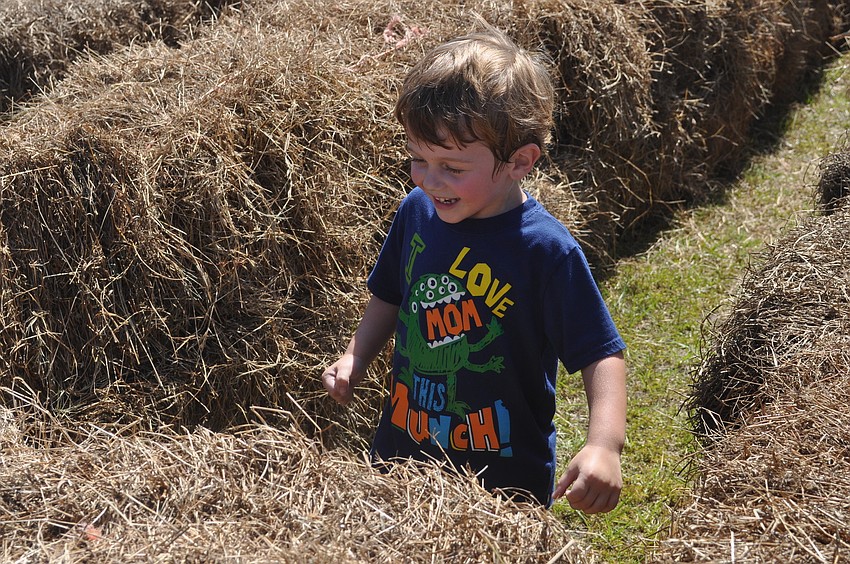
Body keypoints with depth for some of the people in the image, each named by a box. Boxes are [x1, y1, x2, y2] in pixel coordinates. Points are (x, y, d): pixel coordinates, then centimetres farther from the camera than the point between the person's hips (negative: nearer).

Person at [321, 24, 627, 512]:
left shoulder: (548, 251, -22)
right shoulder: (417, 211, -6)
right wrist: (356, 357, -1)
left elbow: (602, 355, -19)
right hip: (401, 450, 5)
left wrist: (604, 445, -33)